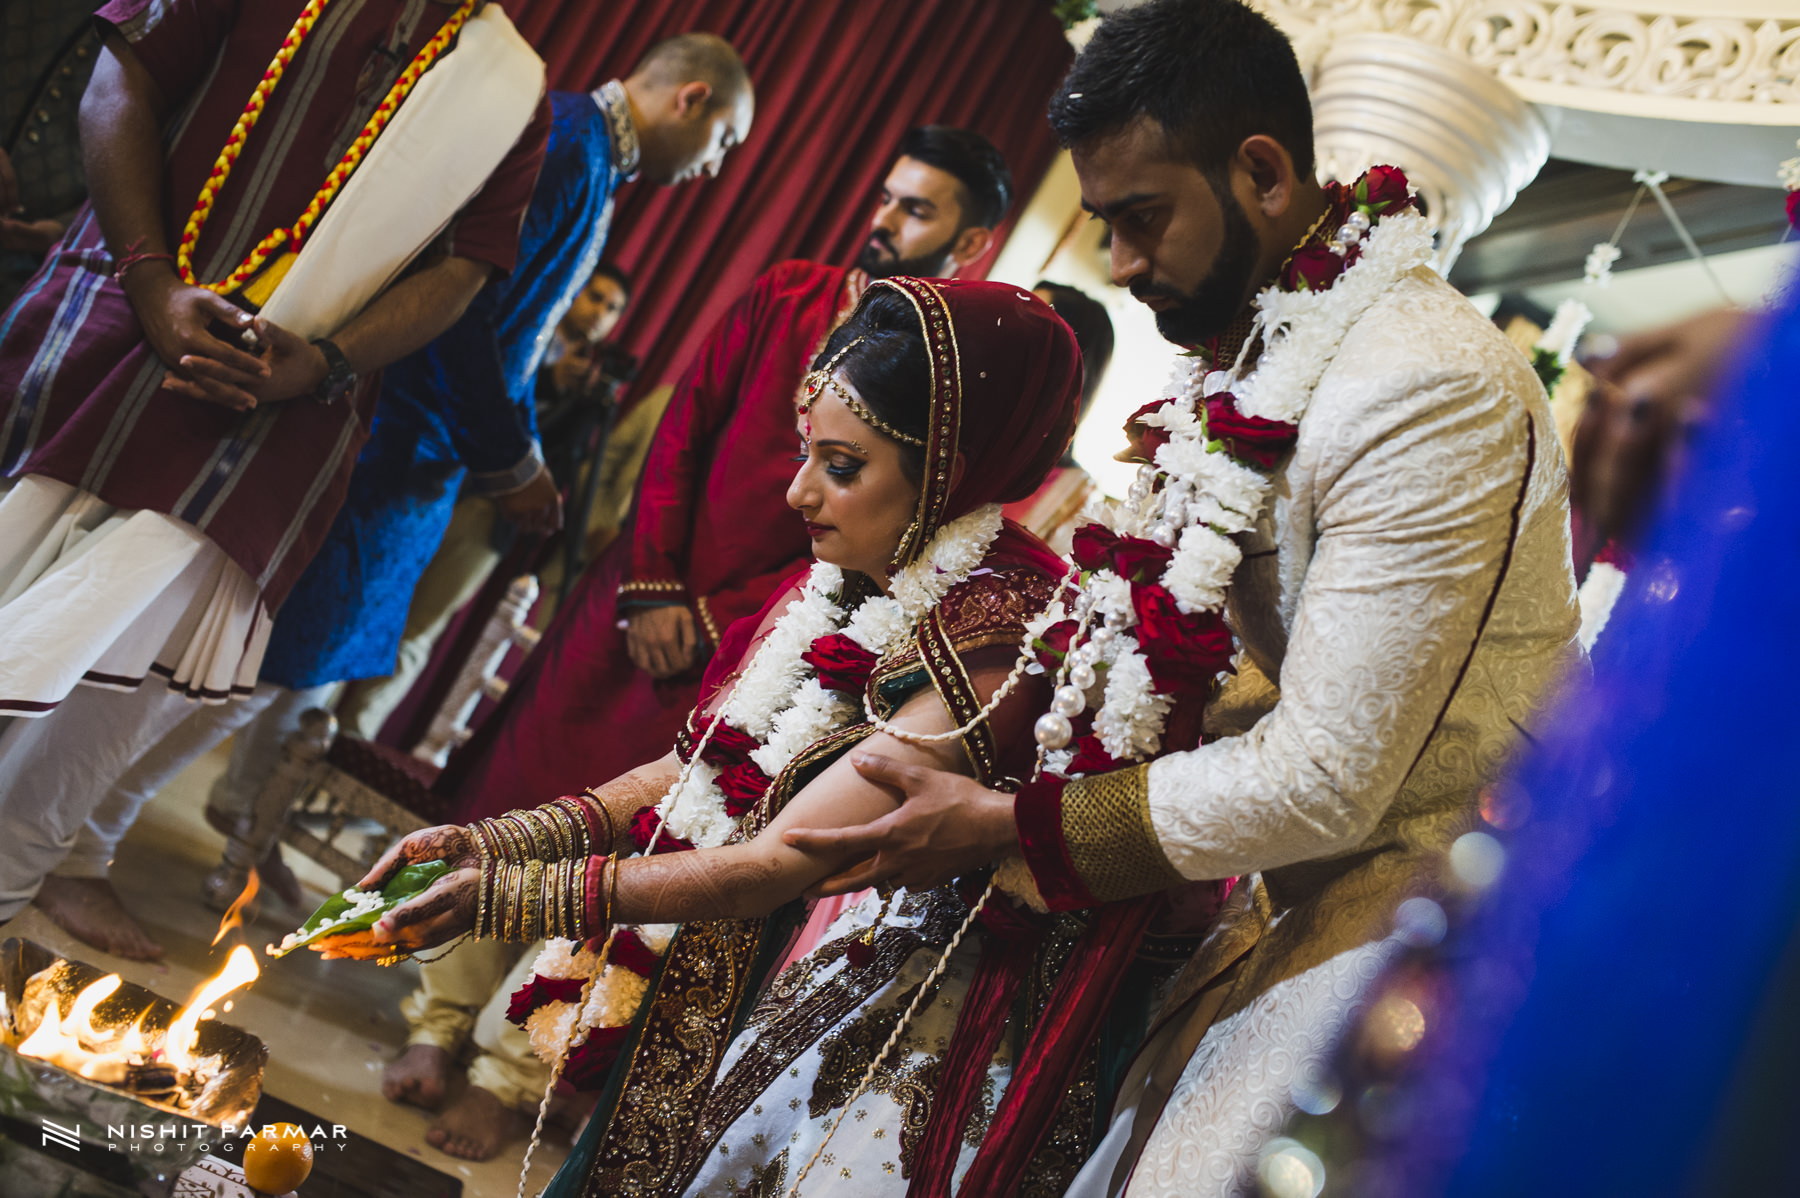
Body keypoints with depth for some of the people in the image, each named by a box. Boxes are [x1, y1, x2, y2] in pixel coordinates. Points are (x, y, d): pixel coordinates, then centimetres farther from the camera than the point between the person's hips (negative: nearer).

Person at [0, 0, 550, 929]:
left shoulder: (514, 88, 11)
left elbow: (458, 271, 3)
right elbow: (121, 85, 1)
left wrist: (321, 363, -13)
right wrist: (156, 283, -11)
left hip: (283, 416, 0)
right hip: (120, 317, 0)